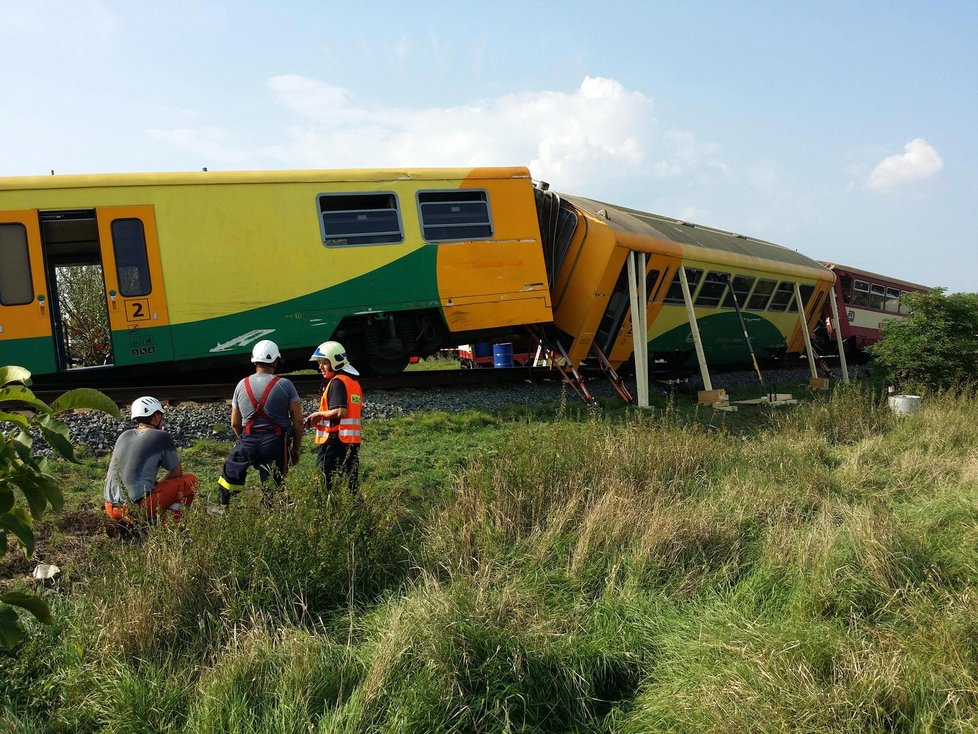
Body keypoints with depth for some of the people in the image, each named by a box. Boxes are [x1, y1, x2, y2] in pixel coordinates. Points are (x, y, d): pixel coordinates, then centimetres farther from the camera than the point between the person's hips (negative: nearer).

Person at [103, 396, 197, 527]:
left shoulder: (124, 436, 15)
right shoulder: (162, 437, -2)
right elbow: (177, 472, 8)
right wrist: (159, 484, 23)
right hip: (137, 506, -7)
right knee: (190, 480, 8)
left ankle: (127, 523, 14)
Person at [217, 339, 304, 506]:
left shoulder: (242, 385, 5)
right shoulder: (285, 385, -4)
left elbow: (235, 424, 12)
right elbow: (298, 421, -3)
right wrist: (296, 449, 8)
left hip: (248, 442, 2)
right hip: (276, 442, -2)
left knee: (230, 478, 19)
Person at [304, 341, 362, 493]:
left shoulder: (337, 382, -11)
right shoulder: (353, 381, 17)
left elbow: (340, 411, -22)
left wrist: (319, 414, -6)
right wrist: (321, 417, 12)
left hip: (335, 440, -9)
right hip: (353, 441, 9)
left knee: (328, 485, -4)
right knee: (350, 485, 11)